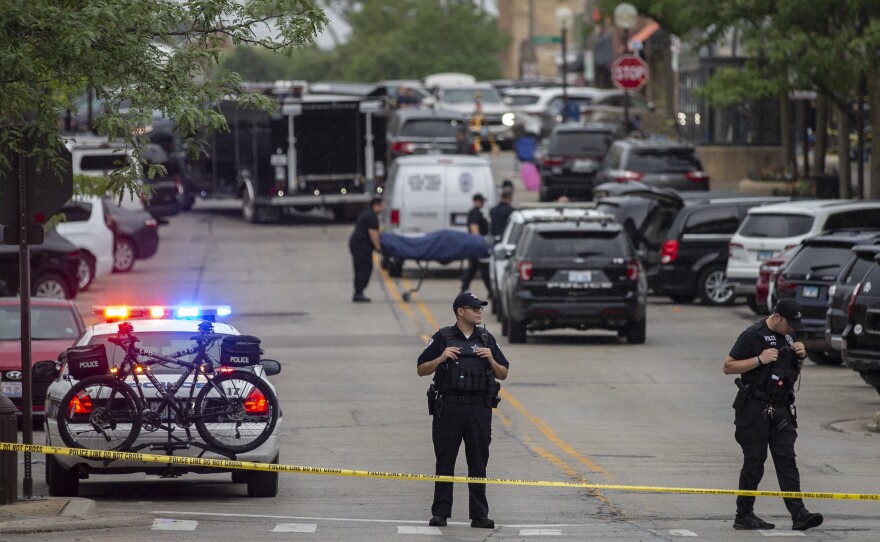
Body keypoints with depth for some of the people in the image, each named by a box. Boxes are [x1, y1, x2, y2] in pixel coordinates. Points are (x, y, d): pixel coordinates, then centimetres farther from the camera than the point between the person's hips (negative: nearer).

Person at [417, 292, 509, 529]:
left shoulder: (487, 339, 11)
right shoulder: (443, 338, 2)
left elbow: (503, 374, 14)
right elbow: (421, 370, 4)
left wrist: (490, 360, -5)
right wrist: (441, 359, -12)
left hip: (480, 409, 2)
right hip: (449, 408, -2)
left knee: (478, 464, 3)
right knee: (445, 462, 1)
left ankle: (479, 515, 7)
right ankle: (440, 513, 5)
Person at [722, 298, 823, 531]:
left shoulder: (788, 336, 13)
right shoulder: (753, 335, -9)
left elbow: (795, 371, 25)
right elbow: (728, 366, -11)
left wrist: (801, 356, 3)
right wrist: (760, 359, -20)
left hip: (781, 407, 6)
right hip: (755, 409, -6)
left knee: (787, 460, -1)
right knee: (754, 462, -3)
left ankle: (799, 514, -9)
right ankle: (743, 516, 6)